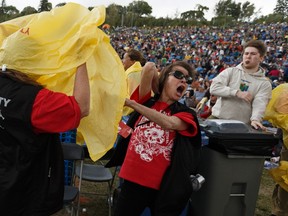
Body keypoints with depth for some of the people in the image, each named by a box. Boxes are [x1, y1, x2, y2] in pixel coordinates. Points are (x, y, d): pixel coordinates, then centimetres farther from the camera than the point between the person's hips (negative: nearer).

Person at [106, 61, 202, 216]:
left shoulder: (185, 113, 0)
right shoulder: (147, 101, 3)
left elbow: (169, 123, -23)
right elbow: (149, 67, -11)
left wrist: (132, 103, -23)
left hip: (162, 185, -1)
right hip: (133, 178, 2)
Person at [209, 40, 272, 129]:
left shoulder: (264, 83, 3)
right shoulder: (230, 71, 5)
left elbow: (259, 104, -12)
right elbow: (214, 88, -8)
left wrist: (255, 119, -32)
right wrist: (237, 93, -17)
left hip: (241, 125, -1)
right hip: (218, 119, 1)